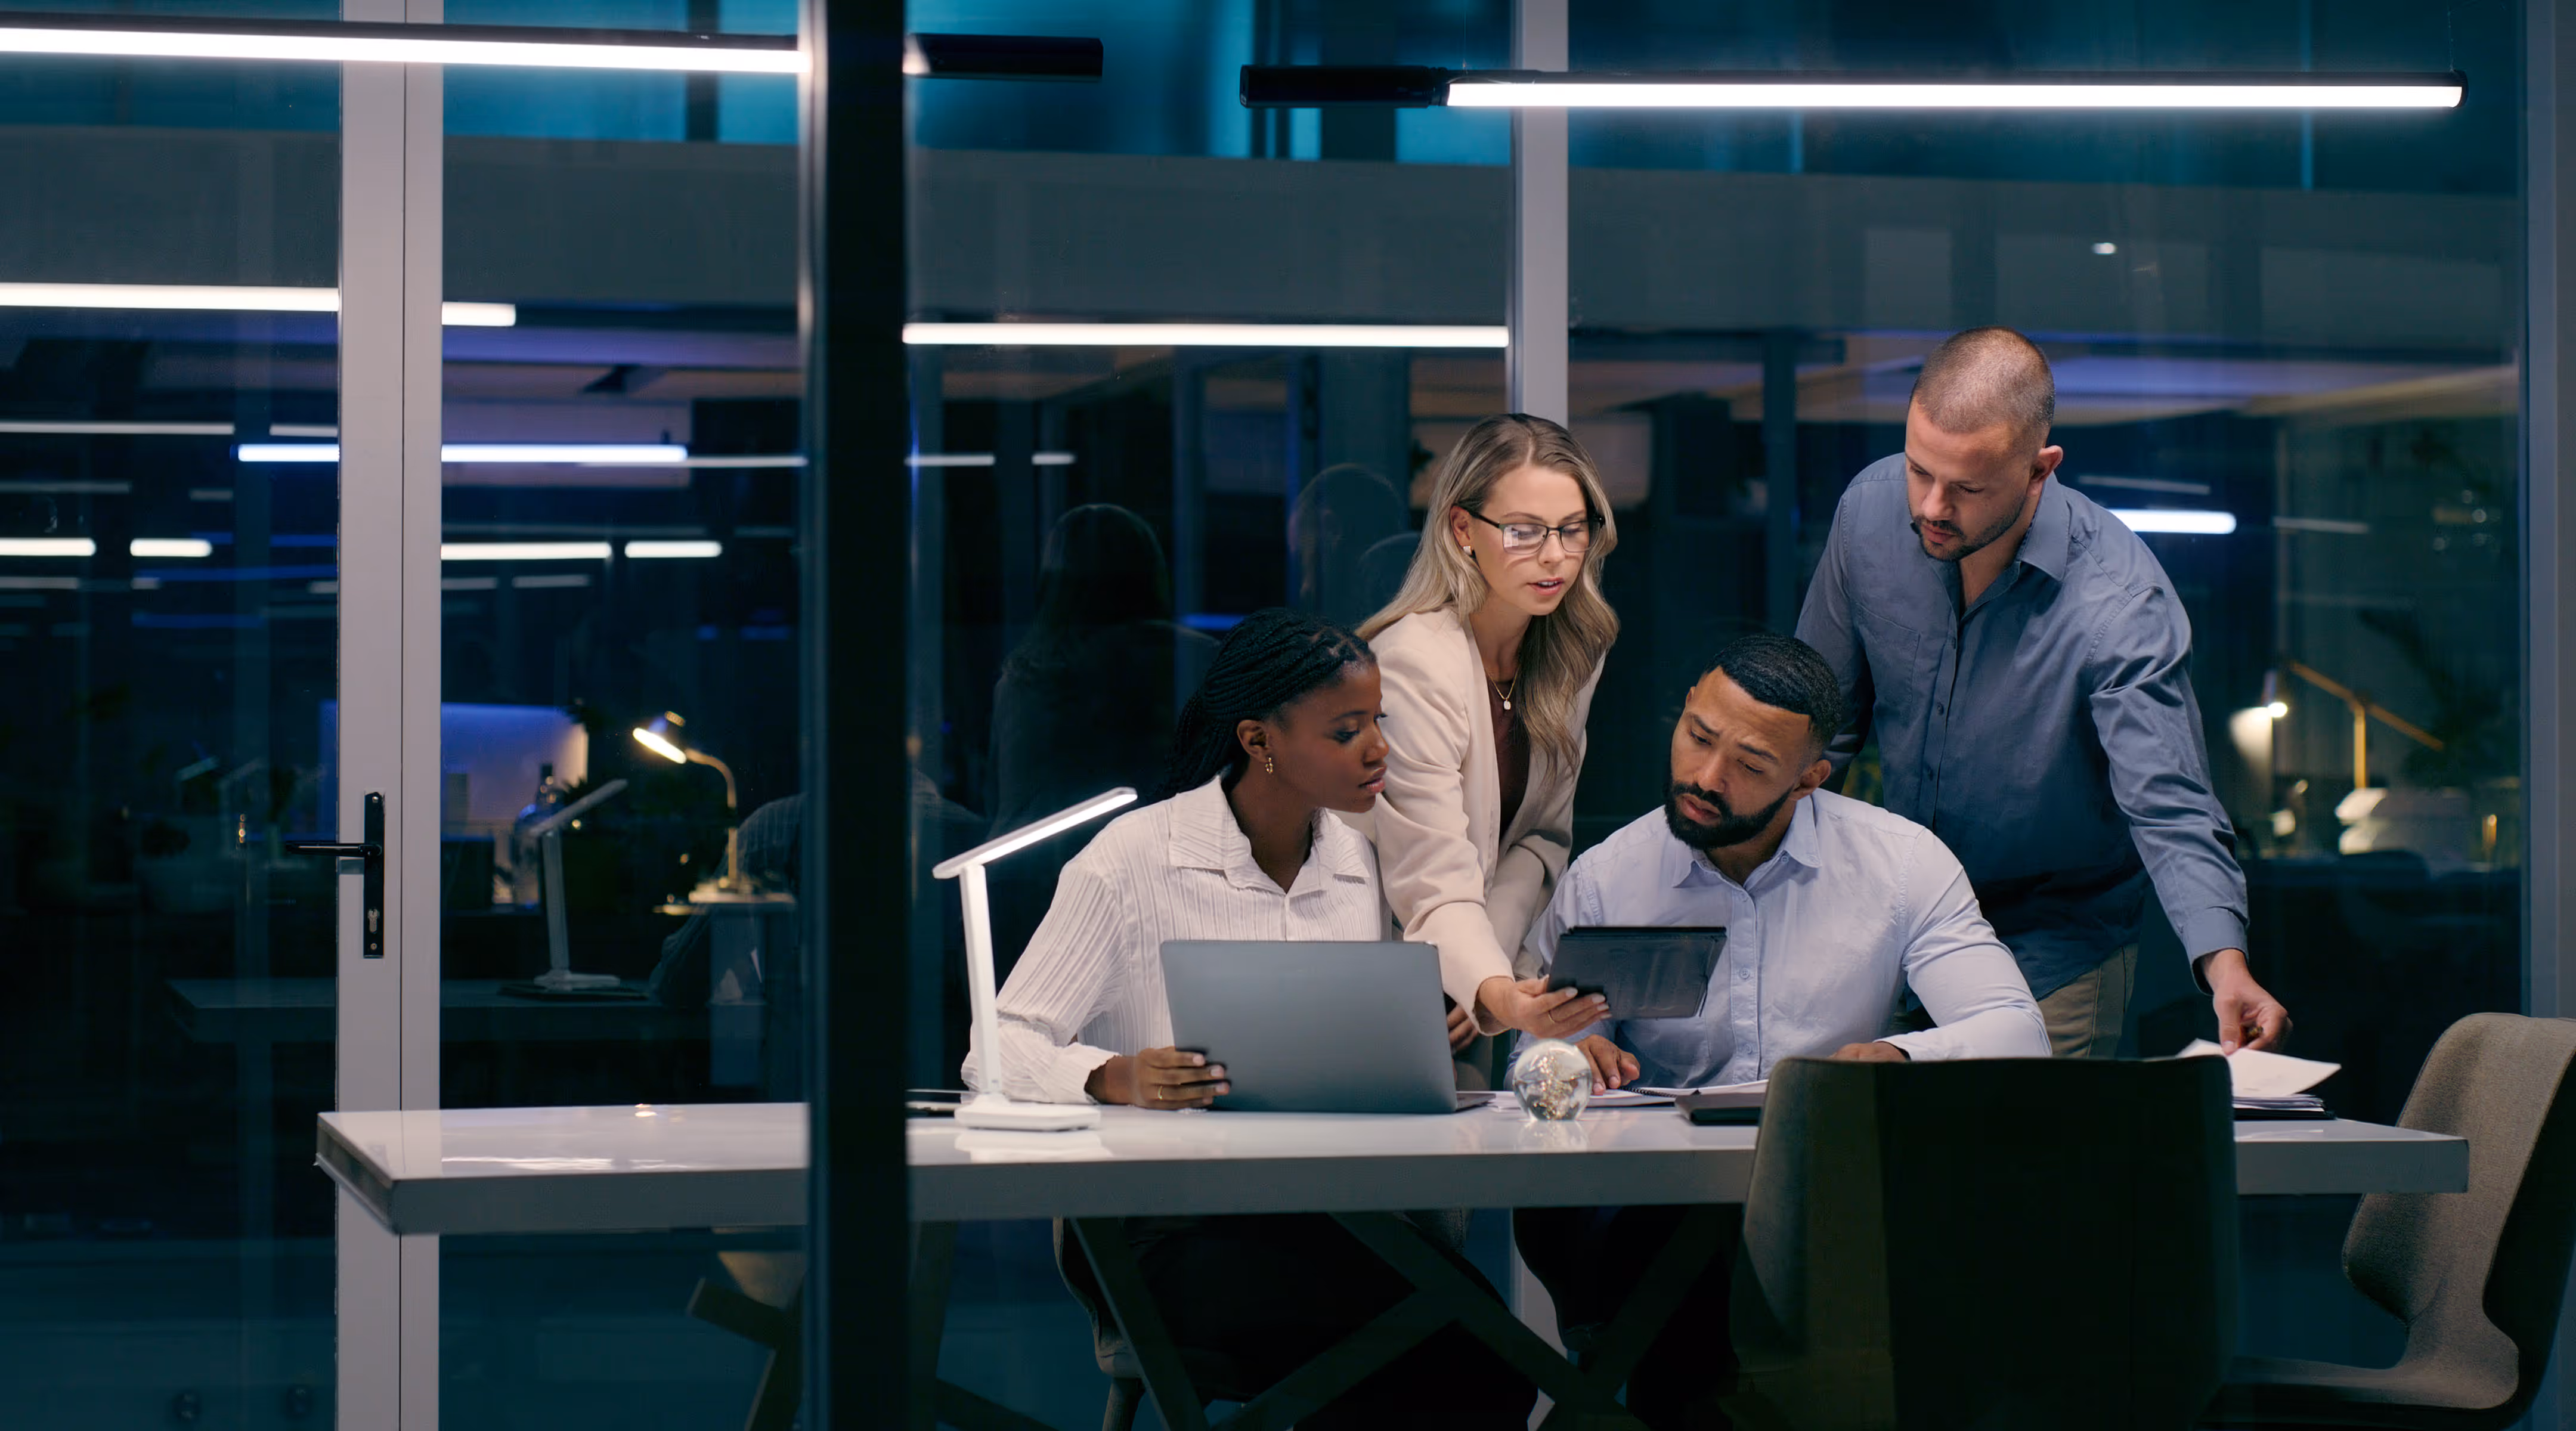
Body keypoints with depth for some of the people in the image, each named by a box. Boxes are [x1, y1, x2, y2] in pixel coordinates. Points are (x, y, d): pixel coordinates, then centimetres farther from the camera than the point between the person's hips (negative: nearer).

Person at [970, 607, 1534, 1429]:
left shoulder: (1358, 860, 15)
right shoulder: (1131, 861, -4)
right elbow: (998, 1052, -10)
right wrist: (1114, 1078, -30)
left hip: (1335, 1212, 6)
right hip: (1184, 1229, -5)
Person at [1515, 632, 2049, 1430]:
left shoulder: (1903, 863, 4)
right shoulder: (1603, 882, 6)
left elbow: (2016, 1033, -5)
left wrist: (1899, 1057, -27)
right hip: (1652, 1207, 0)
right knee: (1549, 1215, -33)